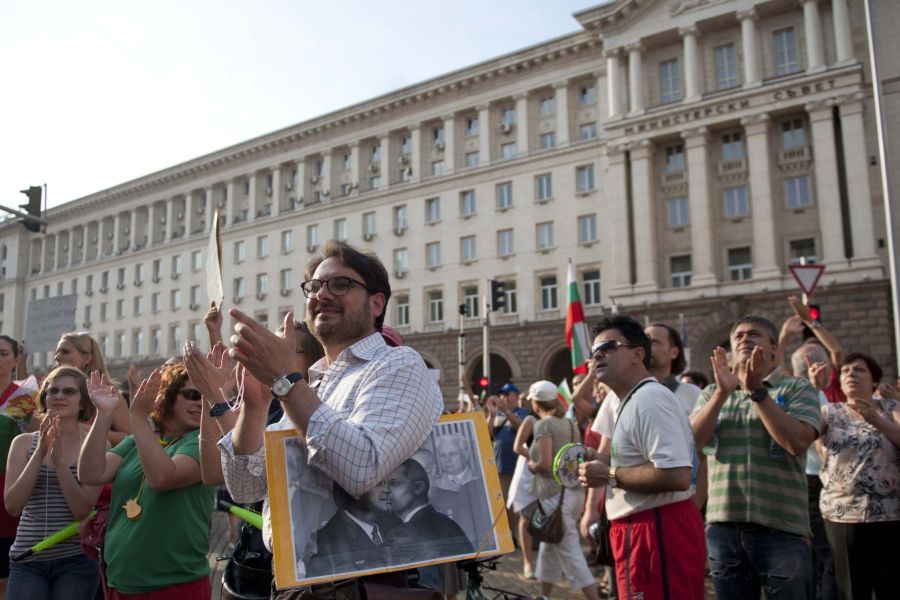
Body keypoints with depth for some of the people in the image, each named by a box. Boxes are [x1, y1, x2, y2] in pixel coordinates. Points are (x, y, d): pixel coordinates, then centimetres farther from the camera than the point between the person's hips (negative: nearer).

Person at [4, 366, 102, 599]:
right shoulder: (23, 443, 4)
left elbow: (82, 510, -11)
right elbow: (12, 505, -7)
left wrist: (59, 459, -19)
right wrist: (40, 452, -15)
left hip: (77, 560, -1)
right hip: (27, 560, 2)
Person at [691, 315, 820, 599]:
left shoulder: (797, 389, 2)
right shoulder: (712, 393, 12)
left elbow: (797, 442, -14)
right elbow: (692, 439, -4)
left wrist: (757, 390, -15)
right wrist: (723, 391, -14)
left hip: (780, 526, -3)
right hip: (722, 525, 3)